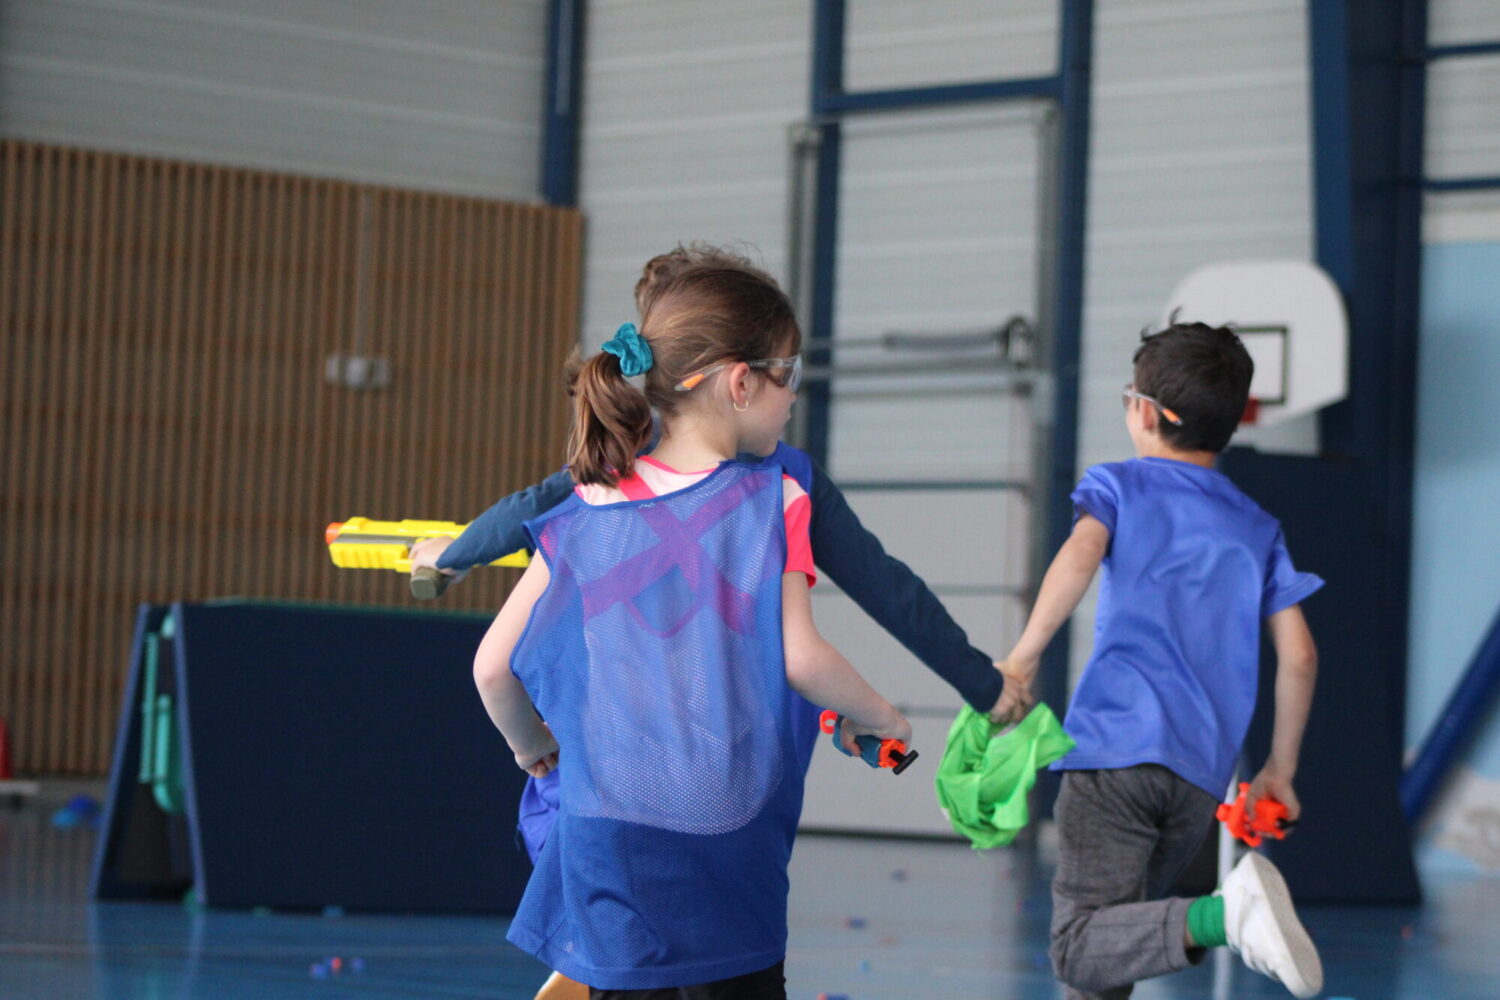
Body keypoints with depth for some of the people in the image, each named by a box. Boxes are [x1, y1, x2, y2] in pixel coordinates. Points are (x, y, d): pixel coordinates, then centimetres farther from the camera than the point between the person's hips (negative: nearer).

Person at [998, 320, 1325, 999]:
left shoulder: (1118, 485, 9)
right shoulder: (1257, 528, 19)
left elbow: (1081, 553, -14)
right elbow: (1298, 656, 12)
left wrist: (1022, 658, -15)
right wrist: (1279, 770, 20)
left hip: (1114, 749, -5)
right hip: (1203, 770, 5)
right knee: (1122, 923, 18)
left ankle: (1220, 915, -35)